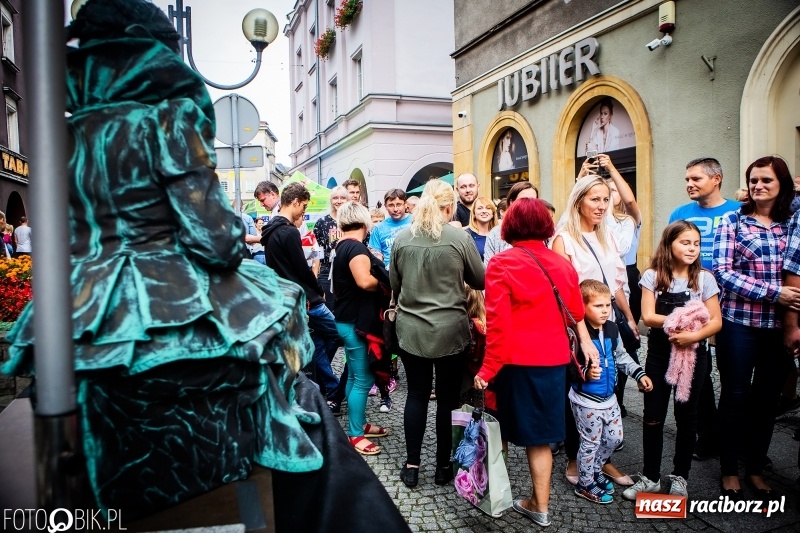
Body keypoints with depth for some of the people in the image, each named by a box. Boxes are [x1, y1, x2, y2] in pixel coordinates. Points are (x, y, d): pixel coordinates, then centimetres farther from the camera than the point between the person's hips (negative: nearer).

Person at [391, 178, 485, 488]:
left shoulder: (402, 238, -3)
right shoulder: (459, 237, -11)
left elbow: (394, 284, 8)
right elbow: (480, 281, 0)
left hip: (410, 330, 3)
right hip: (450, 331, -2)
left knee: (416, 395, 13)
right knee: (447, 398, 11)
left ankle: (412, 465, 21)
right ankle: (443, 465, 24)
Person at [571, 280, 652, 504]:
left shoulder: (612, 329, 0)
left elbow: (621, 356, 14)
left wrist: (639, 373, 8)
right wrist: (586, 373, -42)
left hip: (609, 397, 8)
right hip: (586, 401, -8)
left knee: (615, 438, 20)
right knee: (591, 443, 6)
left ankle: (595, 470, 42)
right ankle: (585, 484, 26)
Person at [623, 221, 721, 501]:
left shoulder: (704, 278, -3)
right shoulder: (653, 276, -3)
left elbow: (716, 321, -6)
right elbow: (648, 316, -10)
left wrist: (693, 334, -24)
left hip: (692, 354, 0)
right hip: (659, 354, 0)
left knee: (686, 417, 11)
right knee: (652, 417, 5)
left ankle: (680, 476, 27)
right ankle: (650, 477, 19)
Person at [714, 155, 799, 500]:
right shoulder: (733, 220, -2)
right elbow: (722, 271, -10)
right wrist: (772, 293, -16)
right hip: (739, 324, -3)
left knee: (767, 398, 12)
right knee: (735, 397, 6)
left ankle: (755, 468, 29)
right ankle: (729, 470, 22)